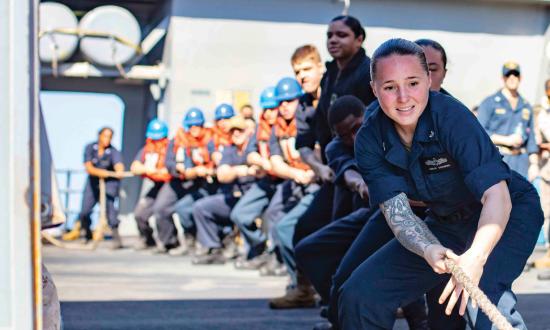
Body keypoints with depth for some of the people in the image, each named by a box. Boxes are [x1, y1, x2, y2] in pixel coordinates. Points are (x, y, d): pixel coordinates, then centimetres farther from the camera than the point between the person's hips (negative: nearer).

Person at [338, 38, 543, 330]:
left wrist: (475, 257, -52)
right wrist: (429, 250, -44)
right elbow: (396, 211, -21)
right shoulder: (369, 140, -13)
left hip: (509, 213, -5)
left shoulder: (451, 116, -28)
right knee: (357, 295, -6)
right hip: (444, 224, 5)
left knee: (482, 296, -36)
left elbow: (497, 197, -34)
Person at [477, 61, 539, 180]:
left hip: (521, 161, 4)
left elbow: (531, 139, 20)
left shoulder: (526, 107, 19)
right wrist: (506, 140, -11)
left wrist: (534, 163, 11)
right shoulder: (490, 103, 4)